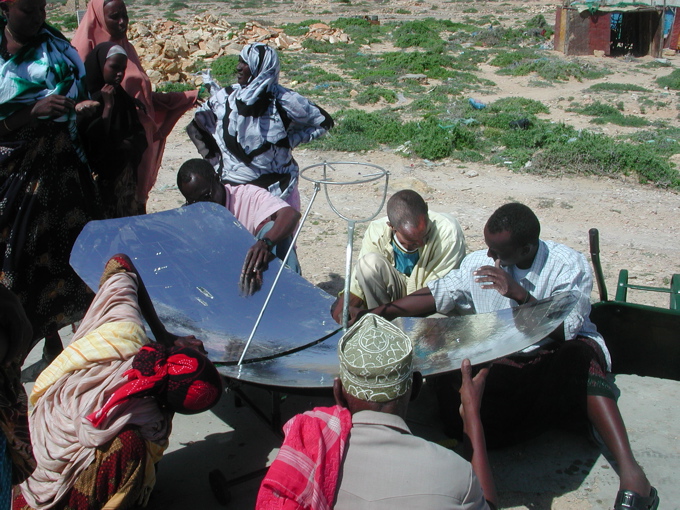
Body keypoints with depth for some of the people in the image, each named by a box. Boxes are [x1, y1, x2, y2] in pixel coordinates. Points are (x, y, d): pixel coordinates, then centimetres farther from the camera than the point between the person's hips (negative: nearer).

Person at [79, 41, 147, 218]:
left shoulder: (123, 99, 11)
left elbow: (140, 138, 9)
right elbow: (93, 141, -18)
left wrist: (127, 145, -12)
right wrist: (108, 106, -16)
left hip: (124, 180, 6)